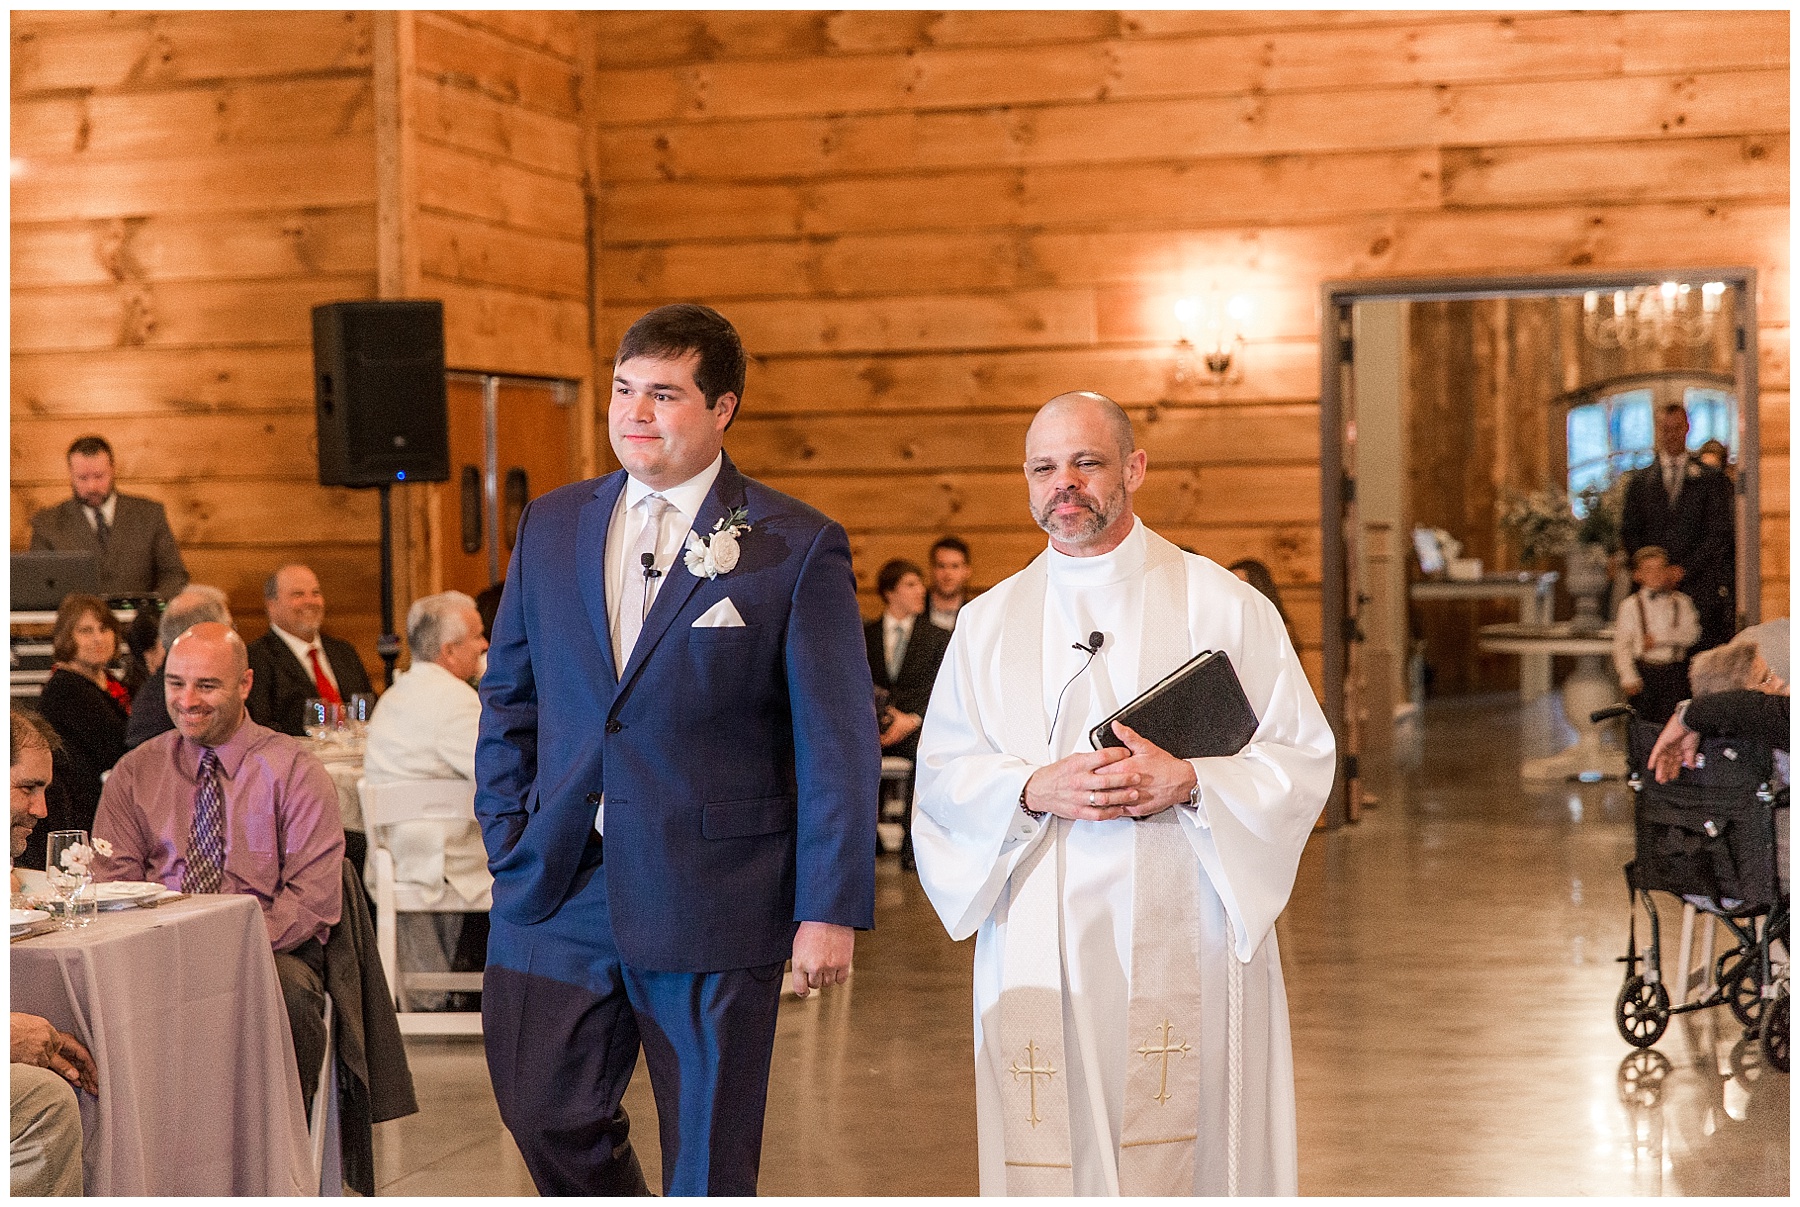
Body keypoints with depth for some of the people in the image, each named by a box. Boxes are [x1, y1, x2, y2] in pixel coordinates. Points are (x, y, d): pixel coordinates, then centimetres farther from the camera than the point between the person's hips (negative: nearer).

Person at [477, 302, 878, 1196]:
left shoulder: (798, 547, -4)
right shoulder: (550, 527, 9)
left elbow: (838, 743, -6)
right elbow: (508, 700, 16)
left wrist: (831, 909, -11)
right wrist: (507, 845, 7)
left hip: (714, 903, -4)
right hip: (559, 890, 4)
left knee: (709, 1163, 5)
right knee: (546, 1114, 7)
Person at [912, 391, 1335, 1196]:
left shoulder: (1218, 606, 4)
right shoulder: (989, 623, 11)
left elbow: (1303, 754, 2)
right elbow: (940, 774, 9)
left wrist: (1188, 782, -15)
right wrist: (1035, 789, -11)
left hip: (1182, 940, -2)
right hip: (1037, 946, 2)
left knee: (1190, 1148, -3)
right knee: (1048, 1157, -1)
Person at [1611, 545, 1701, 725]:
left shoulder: (1681, 603, 9)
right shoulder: (1631, 605, 3)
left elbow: (1692, 634, -3)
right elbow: (1621, 645, -1)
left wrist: (1658, 638, -13)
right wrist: (1628, 677, -11)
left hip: (1674, 671, 1)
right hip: (1644, 671, -1)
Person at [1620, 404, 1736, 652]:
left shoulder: (1712, 479, 9)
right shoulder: (1639, 481, 15)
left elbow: (1720, 534, 2)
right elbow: (1628, 533, 11)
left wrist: (1685, 569, -8)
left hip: (1700, 586, -1)